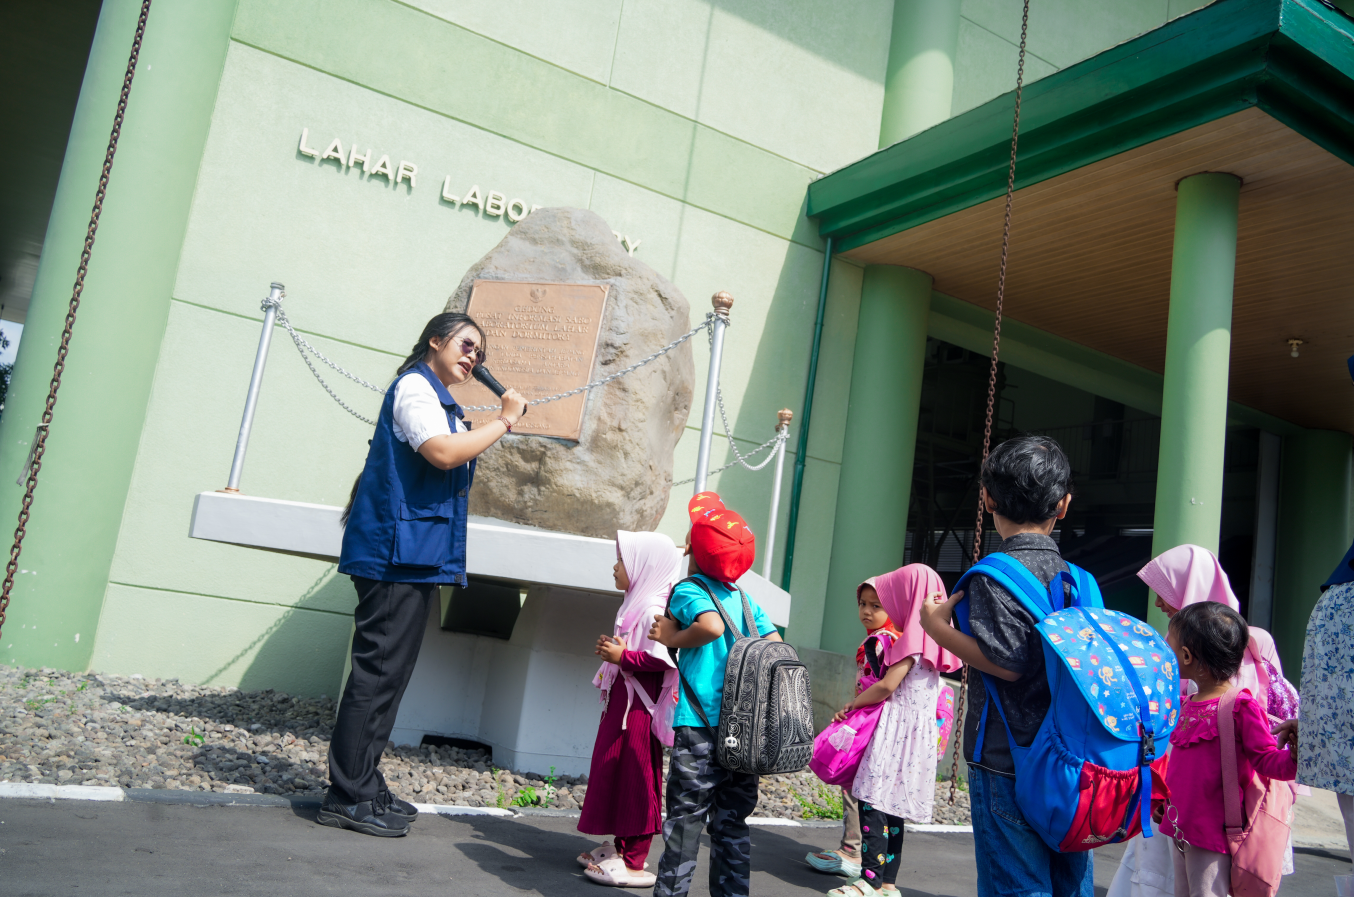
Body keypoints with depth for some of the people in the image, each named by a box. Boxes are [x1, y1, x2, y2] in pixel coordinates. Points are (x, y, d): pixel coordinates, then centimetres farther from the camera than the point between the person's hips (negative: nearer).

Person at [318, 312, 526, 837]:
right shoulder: (415, 386, -6)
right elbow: (443, 452, -21)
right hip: (398, 551, -10)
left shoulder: (438, 399, 24)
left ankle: (363, 787, 19)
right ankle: (347, 798, -3)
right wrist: (504, 422, -12)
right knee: (379, 671, -8)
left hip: (417, 556, 10)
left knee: (389, 674, 12)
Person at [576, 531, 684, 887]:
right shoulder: (636, 605, 13)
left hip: (638, 709, -10)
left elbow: (663, 659, -27)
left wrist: (623, 656, -22)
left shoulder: (654, 610, -18)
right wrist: (613, 649, 9)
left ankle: (634, 863, 5)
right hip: (622, 702, 10)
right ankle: (621, 847, 29)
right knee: (615, 775, 17)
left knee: (635, 780, -3)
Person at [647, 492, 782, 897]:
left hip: (701, 726, -6)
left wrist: (671, 639, -10)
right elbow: (776, 643, 9)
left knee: (686, 820, 3)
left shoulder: (687, 590, -5)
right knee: (732, 823, 13)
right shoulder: (742, 596, 13)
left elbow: (711, 625, -25)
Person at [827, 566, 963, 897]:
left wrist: (851, 705, -5)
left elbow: (886, 687, -18)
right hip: (903, 731, 9)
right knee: (890, 809, 11)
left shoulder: (907, 641, -11)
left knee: (872, 802, -12)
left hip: (894, 729, -9)